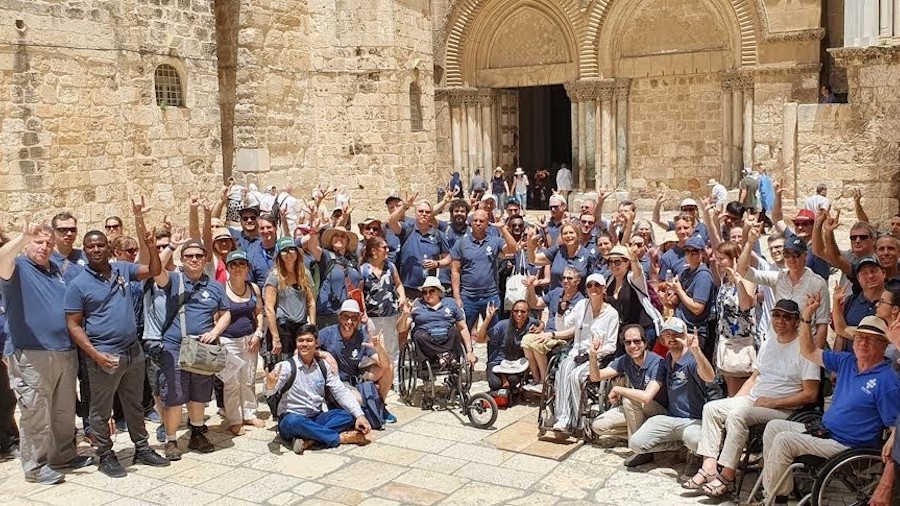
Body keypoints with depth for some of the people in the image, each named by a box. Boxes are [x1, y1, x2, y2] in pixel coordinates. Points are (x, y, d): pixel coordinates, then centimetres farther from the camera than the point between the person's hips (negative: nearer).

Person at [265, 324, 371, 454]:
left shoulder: (323, 367, 4)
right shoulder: (287, 366, -8)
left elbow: (341, 392, 0)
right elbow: (269, 392, -20)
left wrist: (360, 415, -14)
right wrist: (270, 386, -46)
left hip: (316, 419, 4)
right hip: (291, 418, -4)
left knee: (348, 415, -17)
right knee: (294, 422, -38)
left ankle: (309, 440, -31)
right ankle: (340, 438, -24)